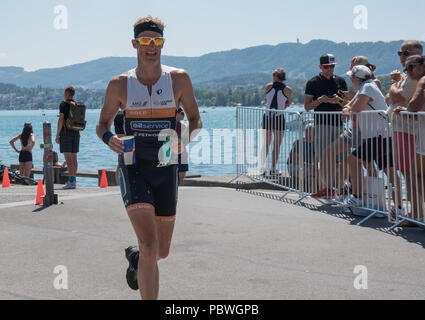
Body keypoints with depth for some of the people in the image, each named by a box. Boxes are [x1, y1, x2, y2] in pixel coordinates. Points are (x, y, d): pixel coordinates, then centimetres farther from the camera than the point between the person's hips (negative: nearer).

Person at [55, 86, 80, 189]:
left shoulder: (64, 104, -8)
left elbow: (61, 120, -13)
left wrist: (57, 135, -9)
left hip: (66, 132, -7)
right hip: (76, 133, 7)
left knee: (68, 157, -9)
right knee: (74, 157, 10)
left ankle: (71, 181, -15)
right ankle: (73, 180, 12)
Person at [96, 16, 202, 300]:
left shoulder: (179, 79, 2)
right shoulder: (120, 84, 1)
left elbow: (196, 120, 9)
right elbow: (102, 124, 11)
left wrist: (185, 140, -13)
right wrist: (109, 138, -13)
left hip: (166, 168, 2)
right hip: (133, 167, -2)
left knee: (162, 252, 15)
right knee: (150, 246, -20)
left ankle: (135, 256, 51)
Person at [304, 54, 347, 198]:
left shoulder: (340, 81, 12)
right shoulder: (313, 83, 3)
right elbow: (307, 106, 1)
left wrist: (339, 100, -6)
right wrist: (320, 100, -15)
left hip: (337, 124, 3)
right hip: (321, 124, -3)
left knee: (333, 158, 5)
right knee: (324, 159, -7)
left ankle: (328, 187, 11)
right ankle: (325, 188, -3)